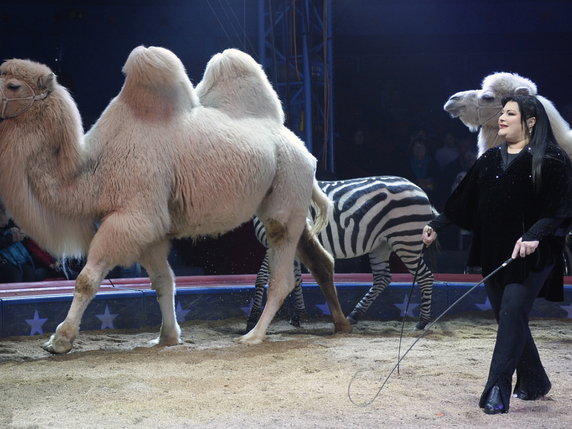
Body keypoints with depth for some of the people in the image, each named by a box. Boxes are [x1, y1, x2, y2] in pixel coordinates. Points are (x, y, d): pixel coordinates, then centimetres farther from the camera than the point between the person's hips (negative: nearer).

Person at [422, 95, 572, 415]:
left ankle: (498, 390, -17)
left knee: (512, 313, -16)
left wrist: (534, 235, -25)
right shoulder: (490, 160, 14)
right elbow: (464, 199, 15)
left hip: (532, 256, -6)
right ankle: (534, 383, 26)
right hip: (494, 254, 6)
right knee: (509, 318, 10)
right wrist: (438, 226, 5)